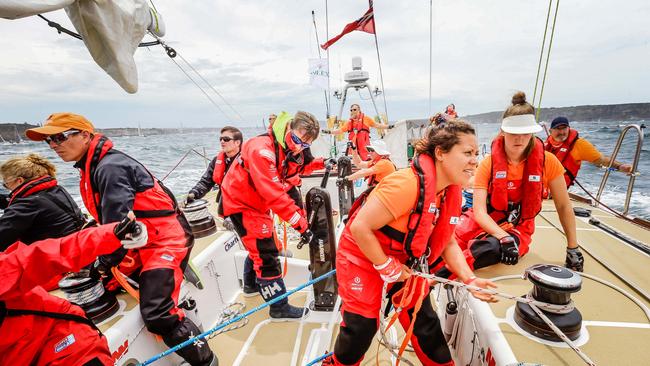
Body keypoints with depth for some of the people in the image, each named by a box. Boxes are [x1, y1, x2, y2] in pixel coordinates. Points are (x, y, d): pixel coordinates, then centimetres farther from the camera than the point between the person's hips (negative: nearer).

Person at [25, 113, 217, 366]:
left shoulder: (110, 167, -18)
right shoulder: (94, 167, 15)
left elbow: (118, 224, -20)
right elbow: (107, 219, 20)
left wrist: (104, 263, -6)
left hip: (166, 240, -11)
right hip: (141, 243, 11)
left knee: (158, 316, -15)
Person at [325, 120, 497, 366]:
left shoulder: (452, 192, -6)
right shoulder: (407, 184, -33)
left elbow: (447, 243, 4)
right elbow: (359, 227, -31)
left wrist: (469, 279, -10)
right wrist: (388, 268, -20)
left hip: (404, 260, 7)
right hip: (362, 257, -7)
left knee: (425, 322, 15)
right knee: (361, 326, 5)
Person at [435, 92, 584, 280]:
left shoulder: (547, 161, -8)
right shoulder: (488, 163, -10)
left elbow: (563, 206, 3)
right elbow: (479, 212, -16)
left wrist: (573, 248, 8)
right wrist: (503, 237, -31)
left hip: (518, 228, 0)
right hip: (483, 222, 1)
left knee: (491, 248, -36)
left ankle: (440, 275, -29)